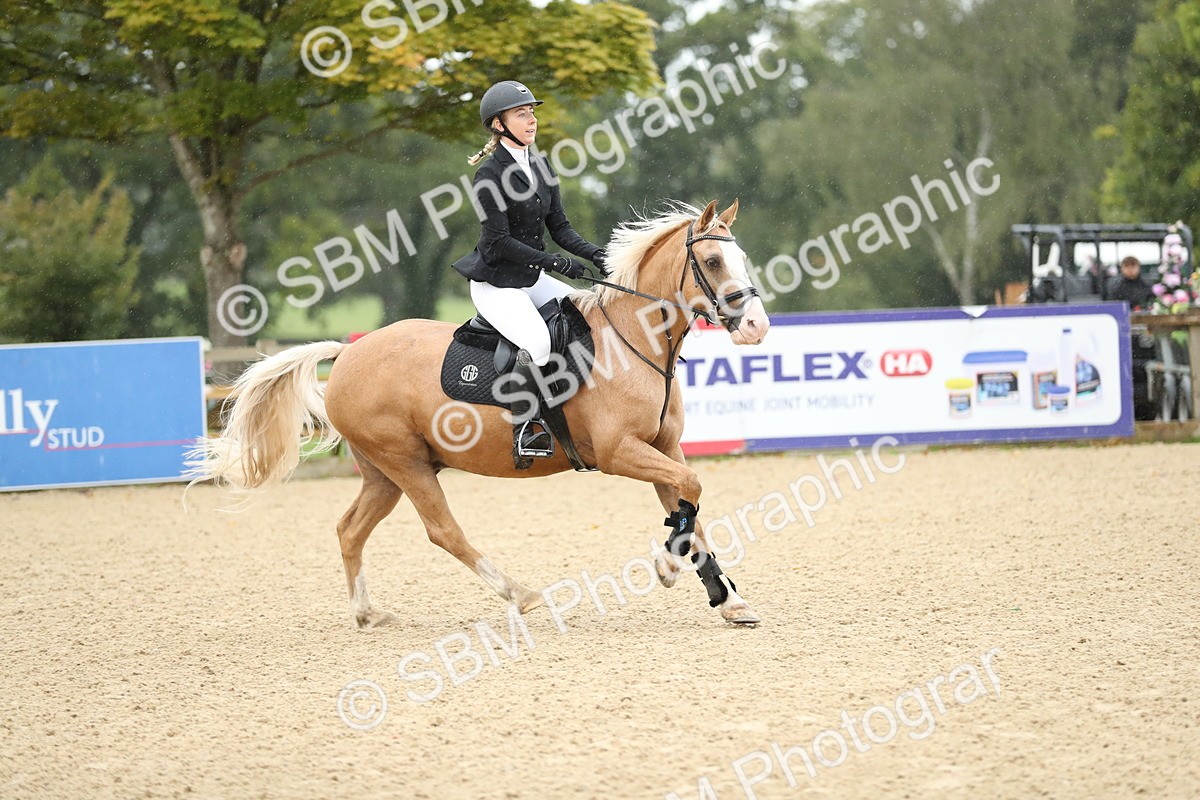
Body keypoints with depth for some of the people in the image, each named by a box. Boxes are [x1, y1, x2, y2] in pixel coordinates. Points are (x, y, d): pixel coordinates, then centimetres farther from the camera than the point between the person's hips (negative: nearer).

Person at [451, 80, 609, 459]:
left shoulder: (542, 167, 8)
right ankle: (525, 427, -15)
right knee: (537, 342, -30)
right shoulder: (490, 176, -16)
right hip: (496, 282, -9)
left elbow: (559, 227, 9)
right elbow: (499, 242, -20)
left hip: (532, 279, 9)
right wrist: (555, 262, -24)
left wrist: (595, 254, -8)